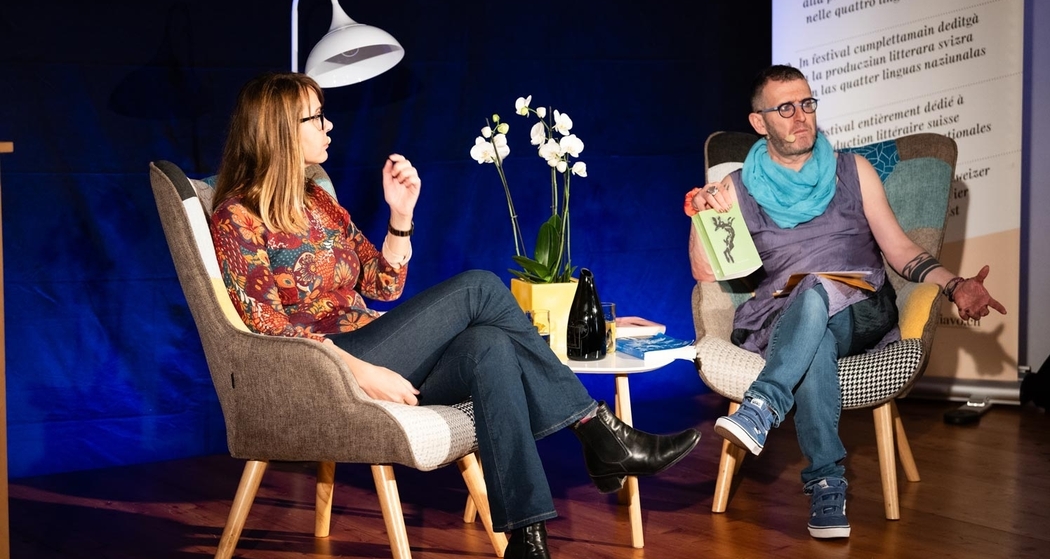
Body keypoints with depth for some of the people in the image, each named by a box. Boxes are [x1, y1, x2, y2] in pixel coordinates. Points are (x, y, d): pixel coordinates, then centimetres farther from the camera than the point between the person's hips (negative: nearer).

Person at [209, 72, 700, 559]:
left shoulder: (317, 201, 18)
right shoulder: (236, 218, -5)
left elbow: (382, 285, 18)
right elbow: (267, 328, -14)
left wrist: (401, 213, 4)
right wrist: (362, 371, -23)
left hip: (372, 357, 8)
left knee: (488, 346, -25)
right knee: (478, 287, -21)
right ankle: (602, 432, -18)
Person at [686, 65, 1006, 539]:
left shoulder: (852, 171, 14)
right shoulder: (739, 188, 13)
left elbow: (899, 248, 11)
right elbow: (706, 271, 8)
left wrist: (954, 284, -5)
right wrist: (701, 215, -10)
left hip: (862, 316, 0)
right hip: (781, 325, 0)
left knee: (818, 289, -37)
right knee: (814, 343, -38)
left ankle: (760, 410, -49)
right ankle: (826, 482, -39)